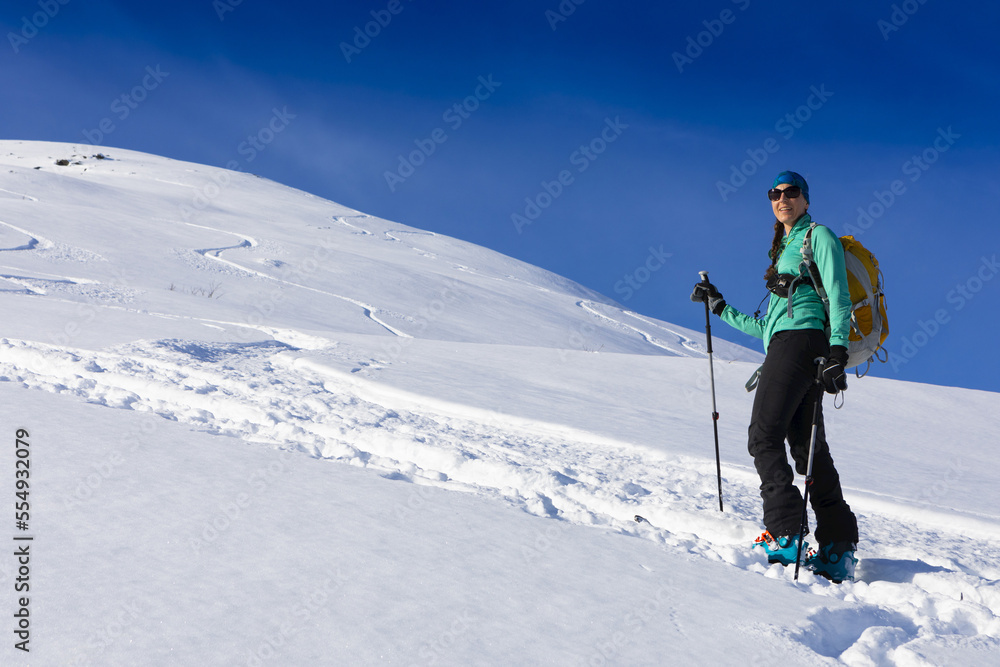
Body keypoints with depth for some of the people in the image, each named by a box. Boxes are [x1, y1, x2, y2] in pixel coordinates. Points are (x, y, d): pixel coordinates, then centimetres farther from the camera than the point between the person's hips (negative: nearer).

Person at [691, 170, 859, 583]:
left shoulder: (819, 236, 6)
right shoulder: (784, 252, 30)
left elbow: (839, 298, -7)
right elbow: (766, 327, 28)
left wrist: (837, 352, -20)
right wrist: (719, 307, 31)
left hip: (801, 341, -8)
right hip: (783, 344, 8)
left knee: (764, 437, -16)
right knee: (807, 447, 1)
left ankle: (784, 538, -20)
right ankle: (838, 549, 0)